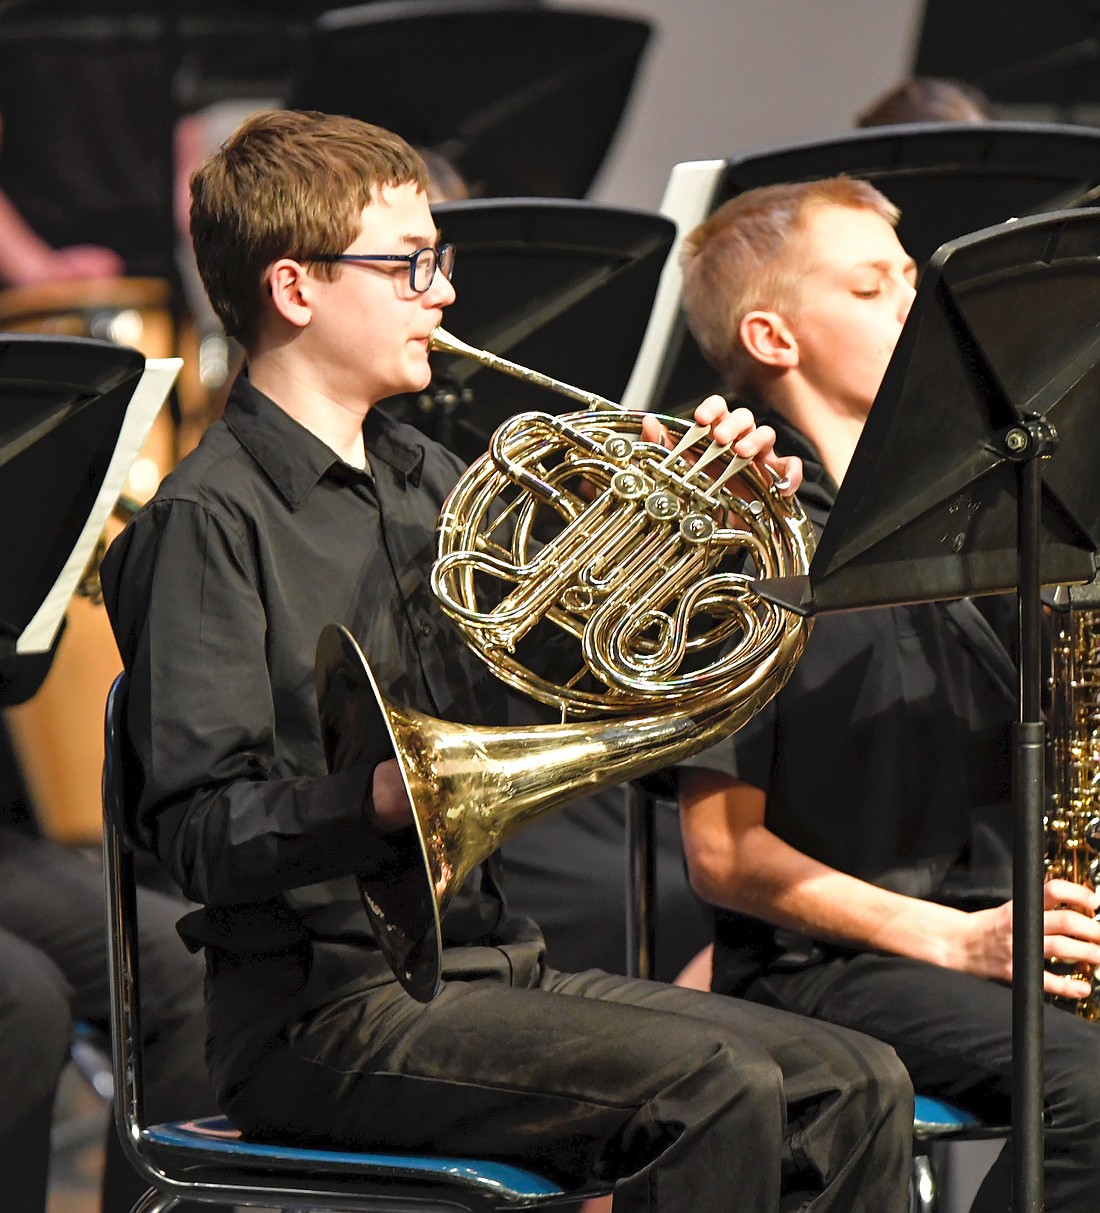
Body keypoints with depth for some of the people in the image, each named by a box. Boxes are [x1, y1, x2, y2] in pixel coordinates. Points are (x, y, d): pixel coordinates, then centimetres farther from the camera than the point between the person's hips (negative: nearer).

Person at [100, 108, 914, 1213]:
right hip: (319, 1012, -8)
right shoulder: (209, 521, -11)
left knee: (853, 1089, -3)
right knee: (718, 1089, -26)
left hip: (482, 963, 8)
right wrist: (388, 798, -35)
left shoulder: (427, 481, 16)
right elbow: (201, 831, -19)